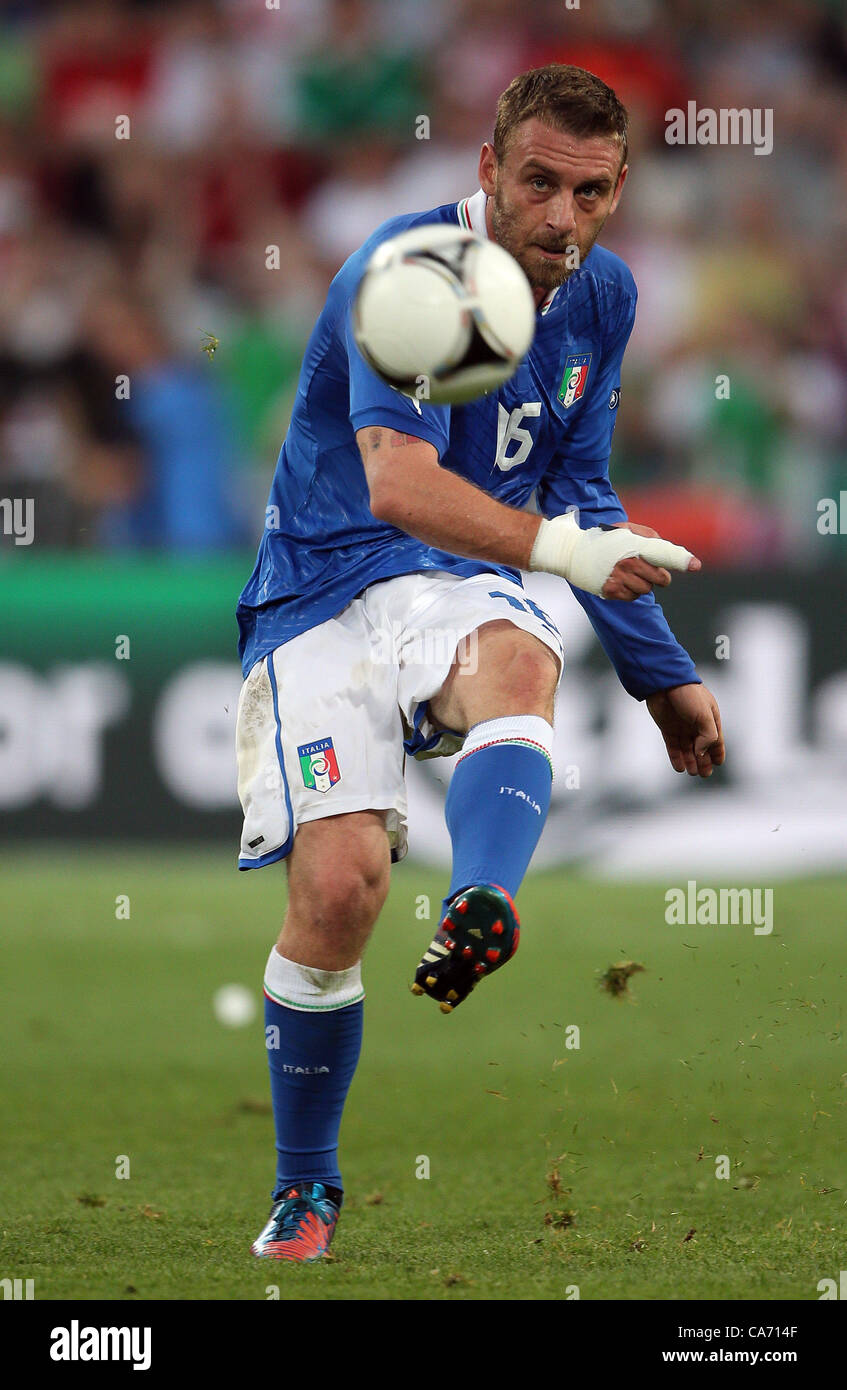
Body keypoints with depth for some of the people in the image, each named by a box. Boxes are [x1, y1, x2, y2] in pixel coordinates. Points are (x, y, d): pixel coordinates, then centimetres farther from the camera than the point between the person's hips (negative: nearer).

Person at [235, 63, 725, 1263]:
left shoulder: (602, 296, 6)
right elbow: (397, 484, -33)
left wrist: (662, 676, 21)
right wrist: (561, 549, -47)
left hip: (463, 581, 4)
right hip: (325, 589, -4)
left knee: (519, 663, -34)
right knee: (339, 880, -19)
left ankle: (482, 909, -64)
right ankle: (305, 1189, 2)